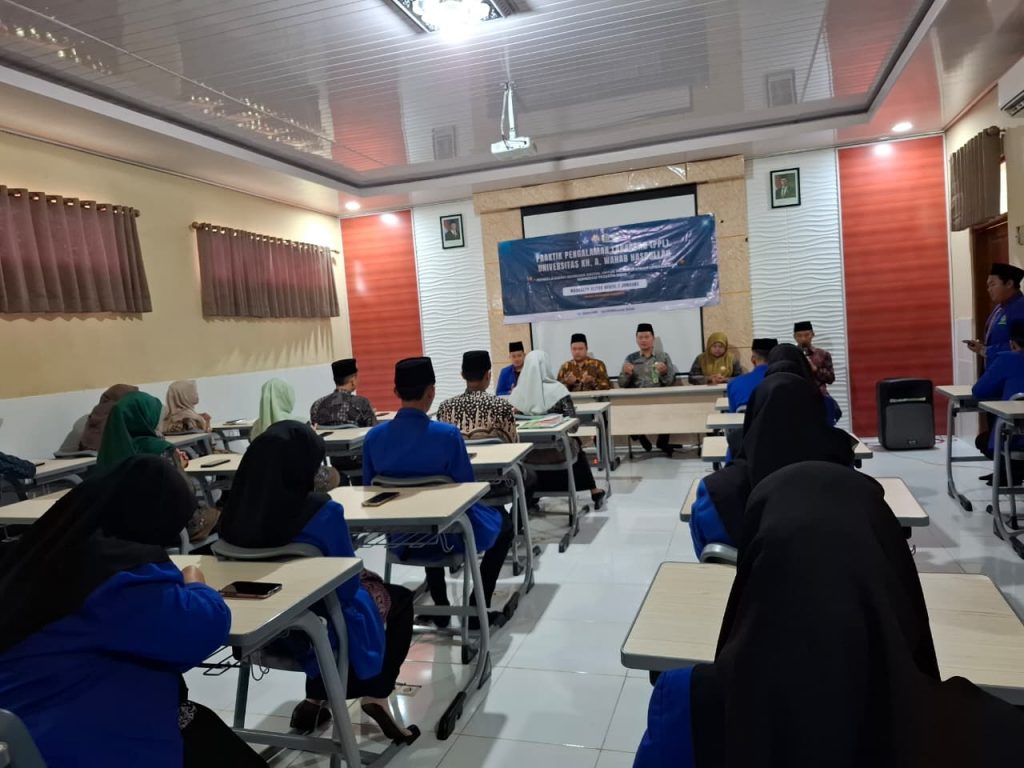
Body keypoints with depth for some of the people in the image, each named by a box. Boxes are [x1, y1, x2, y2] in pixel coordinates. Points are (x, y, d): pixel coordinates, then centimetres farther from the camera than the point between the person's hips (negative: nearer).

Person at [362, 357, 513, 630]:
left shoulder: (373, 436, -11)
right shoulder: (447, 434, -24)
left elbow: (370, 490, 2)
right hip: (448, 537, -4)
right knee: (503, 521, 25)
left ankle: (440, 607, 40)